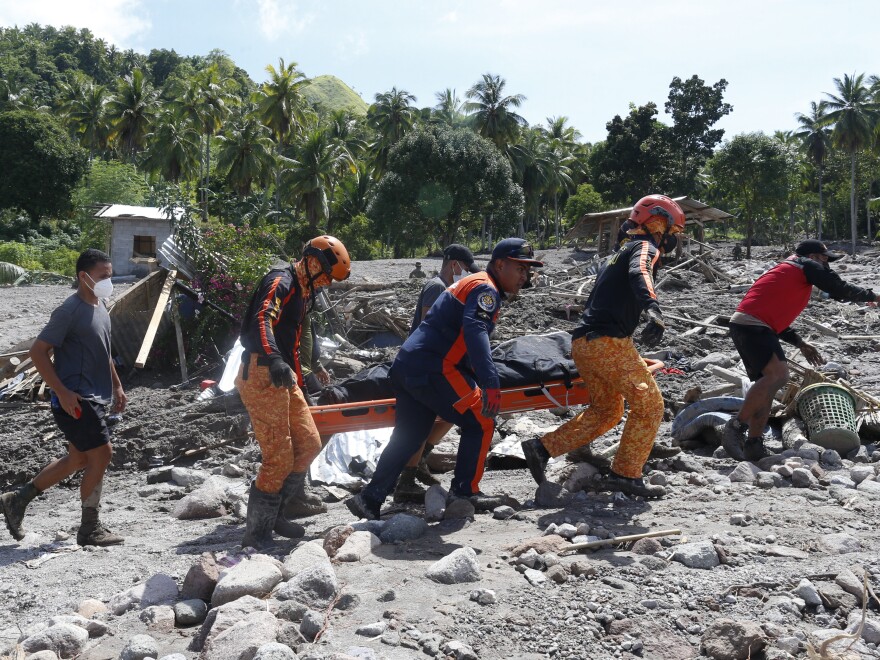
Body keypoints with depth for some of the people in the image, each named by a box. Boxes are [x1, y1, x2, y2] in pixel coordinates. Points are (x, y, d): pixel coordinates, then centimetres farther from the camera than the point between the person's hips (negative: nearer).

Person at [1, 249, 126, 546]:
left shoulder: (101, 308, 12)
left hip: (94, 398, 10)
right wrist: (62, 392, -20)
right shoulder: (70, 311, -16)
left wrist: (116, 386, 21)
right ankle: (90, 530, 7)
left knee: (79, 459, 16)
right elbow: (38, 352, -17)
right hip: (74, 400, -10)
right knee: (101, 454, -7)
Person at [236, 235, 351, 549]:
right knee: (279, 458, -10)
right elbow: (261, 322, -31)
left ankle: (276, 513, 27)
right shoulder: (280, 281, -13)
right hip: (262, 377, -10)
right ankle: (256, 535, 0)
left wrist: (297, 377, 34)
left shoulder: (302, 291, 19)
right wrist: (275, 361, -46)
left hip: (283, 379, 10)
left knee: (308, 443, 13)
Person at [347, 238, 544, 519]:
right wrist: (490, 382, -35)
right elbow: (474, 330, -25)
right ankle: (465, 493, 6)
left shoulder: (470, 284, 24)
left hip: (408, 365, 10)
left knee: (408, 436, 12)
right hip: (433, 370, -10)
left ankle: (370, 499, 14)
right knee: (481, 423, 0)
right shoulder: (485, 288, -7)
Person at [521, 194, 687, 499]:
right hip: (607, 341, -9)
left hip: (583, 343, 9)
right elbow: (639, 273, -27)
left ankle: (542, 448, 13)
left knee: (606, 411, 18)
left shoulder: (622, 251, 28)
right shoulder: (646, 248, -1)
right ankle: (626, 474, 2)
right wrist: (653, 309, -45)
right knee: (649, 405, 0)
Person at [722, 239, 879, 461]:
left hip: (742, 325, 10)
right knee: (778, 374, -23)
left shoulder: (785, 270, 32)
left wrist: (800, 343, 25)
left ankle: (753, 445, 6)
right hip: (753, 325, -10)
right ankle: (736, 427, -24)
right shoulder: (808, 266, 6)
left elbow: (774, 314, 32)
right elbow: (840, 290, 3)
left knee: (767, 383, 10)